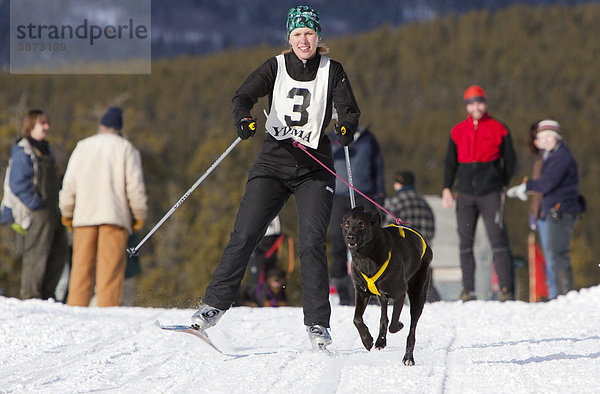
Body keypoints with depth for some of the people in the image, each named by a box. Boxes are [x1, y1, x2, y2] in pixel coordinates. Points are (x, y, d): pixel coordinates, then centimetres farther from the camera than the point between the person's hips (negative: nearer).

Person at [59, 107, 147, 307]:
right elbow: (135, 185, -3)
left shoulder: (83, 147, 10)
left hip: (84, 215, 3)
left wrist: (67, 212, 19)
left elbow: (69, 183, 10)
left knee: (82, 267, 5)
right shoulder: (126, 149, 2)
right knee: (111, 268, -5)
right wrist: (139, 215, 6)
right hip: (115, 216, -3)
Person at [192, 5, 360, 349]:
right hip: (272, 163, 1)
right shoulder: (276, 67, 3)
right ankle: (215, 305, 0)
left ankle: (318, 324, -8)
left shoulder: (332, 71, 2)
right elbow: (245, 95, -8)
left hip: (314, 169, -1)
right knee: (244, 236, -8)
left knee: (312, 243, -13)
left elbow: (349, 110, -8)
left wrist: (347, 126, -32)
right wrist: (244, 118, -31)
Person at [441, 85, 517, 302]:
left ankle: (505, 288, -11)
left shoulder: (498, 129, 3)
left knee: (497, 239, -10)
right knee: (465, 242, 2)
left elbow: (510, 160, 10)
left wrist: (503, 186, 6)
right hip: (466, 194, 3)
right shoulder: (458, 131, 10)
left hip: (491, 193, -3)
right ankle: (468, 290, 6)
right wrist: (447, 189, 6)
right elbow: (450, 162, 16)